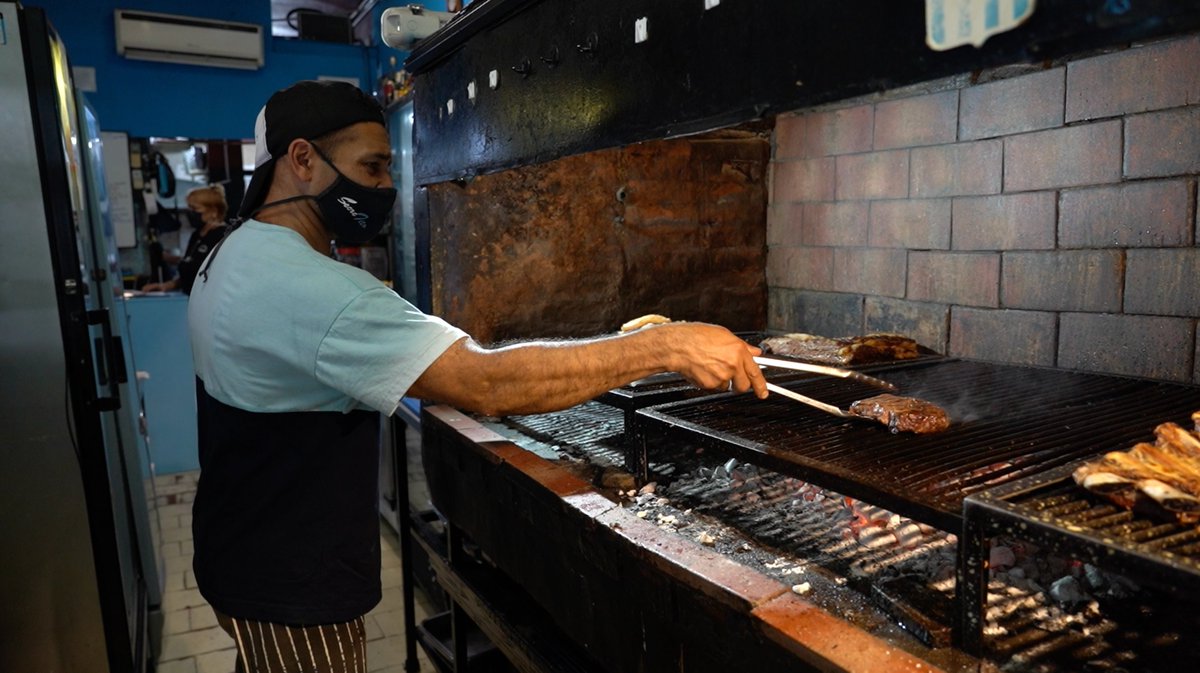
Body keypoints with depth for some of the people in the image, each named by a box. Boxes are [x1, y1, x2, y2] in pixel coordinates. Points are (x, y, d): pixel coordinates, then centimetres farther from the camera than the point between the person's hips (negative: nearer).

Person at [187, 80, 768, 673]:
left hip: (247, 555, 9)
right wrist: (669, 346, -34)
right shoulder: (308, 288, -31)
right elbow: (489, 384, -38)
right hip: (292, 597, -9)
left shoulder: (236, 257, 4)